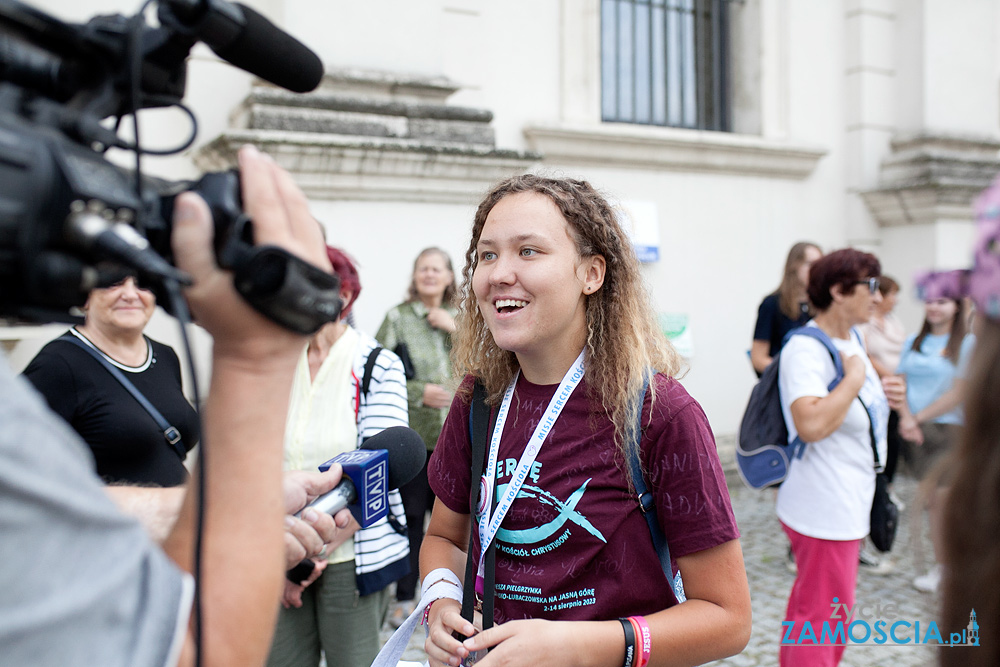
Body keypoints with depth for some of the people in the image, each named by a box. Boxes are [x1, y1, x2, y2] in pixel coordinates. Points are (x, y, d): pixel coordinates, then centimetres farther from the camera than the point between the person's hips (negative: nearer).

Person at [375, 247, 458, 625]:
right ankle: (404, 598, 17)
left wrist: (455, 327, -9)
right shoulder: (397, 318, -1)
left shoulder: (460, 318, 10)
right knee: (410, 515, 3)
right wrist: (418, 392, -14)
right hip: (413, 435, -3)